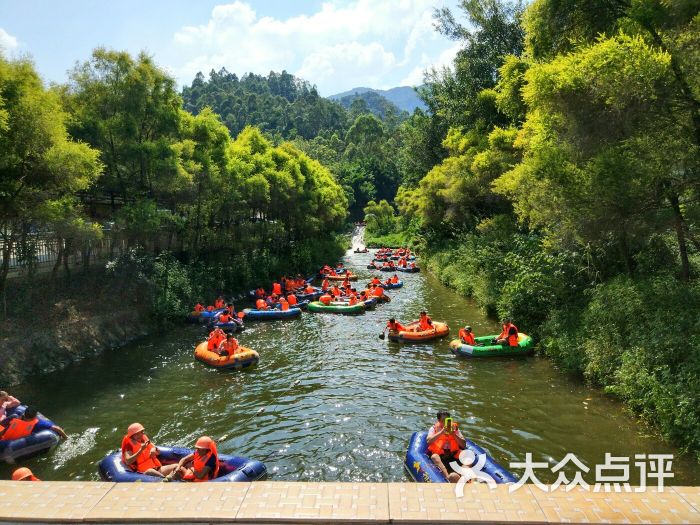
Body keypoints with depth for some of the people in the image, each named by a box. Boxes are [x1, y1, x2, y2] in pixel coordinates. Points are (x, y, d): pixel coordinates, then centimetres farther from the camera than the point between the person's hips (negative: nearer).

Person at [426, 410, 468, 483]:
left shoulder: (454, 428, 12)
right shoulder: (434, 428, 6)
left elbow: (463, 445, 3)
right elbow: (428, 441, -13)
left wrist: (454, 435, -11)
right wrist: (442, 432, -18)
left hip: (453, 455, 3)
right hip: (438, 454, -2)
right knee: (434, 457, -34)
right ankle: (448, 476, -54)